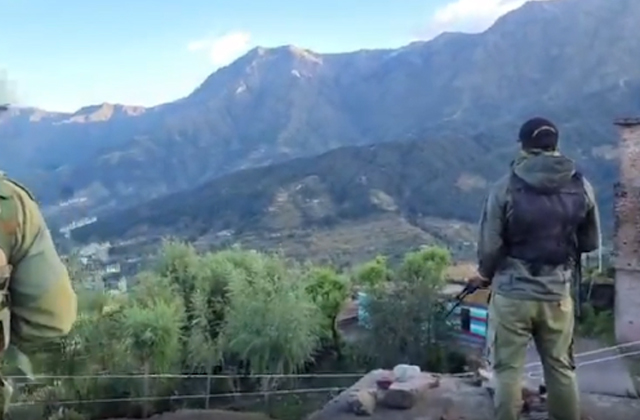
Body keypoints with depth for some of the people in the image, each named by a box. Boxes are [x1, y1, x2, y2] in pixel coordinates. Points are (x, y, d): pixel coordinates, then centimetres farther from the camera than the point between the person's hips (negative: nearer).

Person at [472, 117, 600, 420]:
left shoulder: (506, 187, -11)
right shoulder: (581, 187, -3)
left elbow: (489, 246, -9)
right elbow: (591, 243, 7)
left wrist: (485, 274, 11)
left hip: (511, 294, -2)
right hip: (557, 295, 3)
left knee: (508, 370, 9)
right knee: (561, 369, 16)